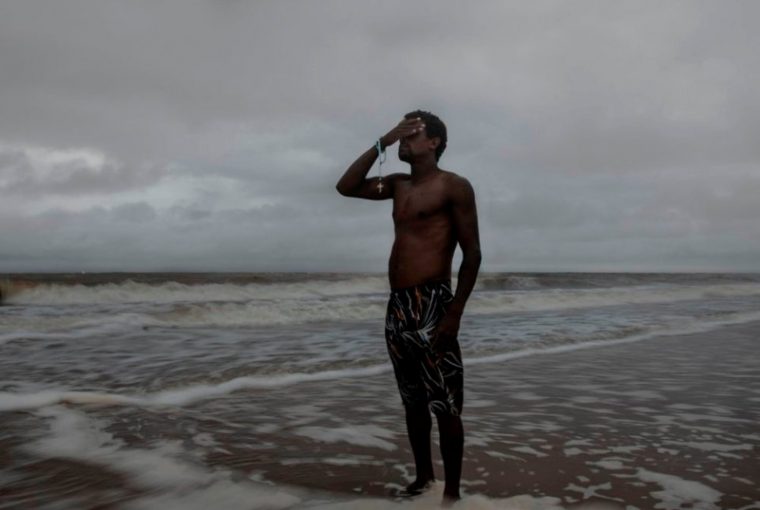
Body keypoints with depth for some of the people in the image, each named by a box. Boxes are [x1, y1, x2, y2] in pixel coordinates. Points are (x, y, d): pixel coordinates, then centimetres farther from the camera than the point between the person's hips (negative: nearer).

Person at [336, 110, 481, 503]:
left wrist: (455, 313, -16)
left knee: (445, 405, -1)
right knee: (413, 401, 15)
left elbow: (472, 253, -9)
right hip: (397, 306, 7)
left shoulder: (453, 186, -4)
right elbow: (346, 187, 13)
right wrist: (381, 143, 7)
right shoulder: (398, 185, 17)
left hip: (431, 306, -7)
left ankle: (452, 491, 11)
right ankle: (423, 478, 29)